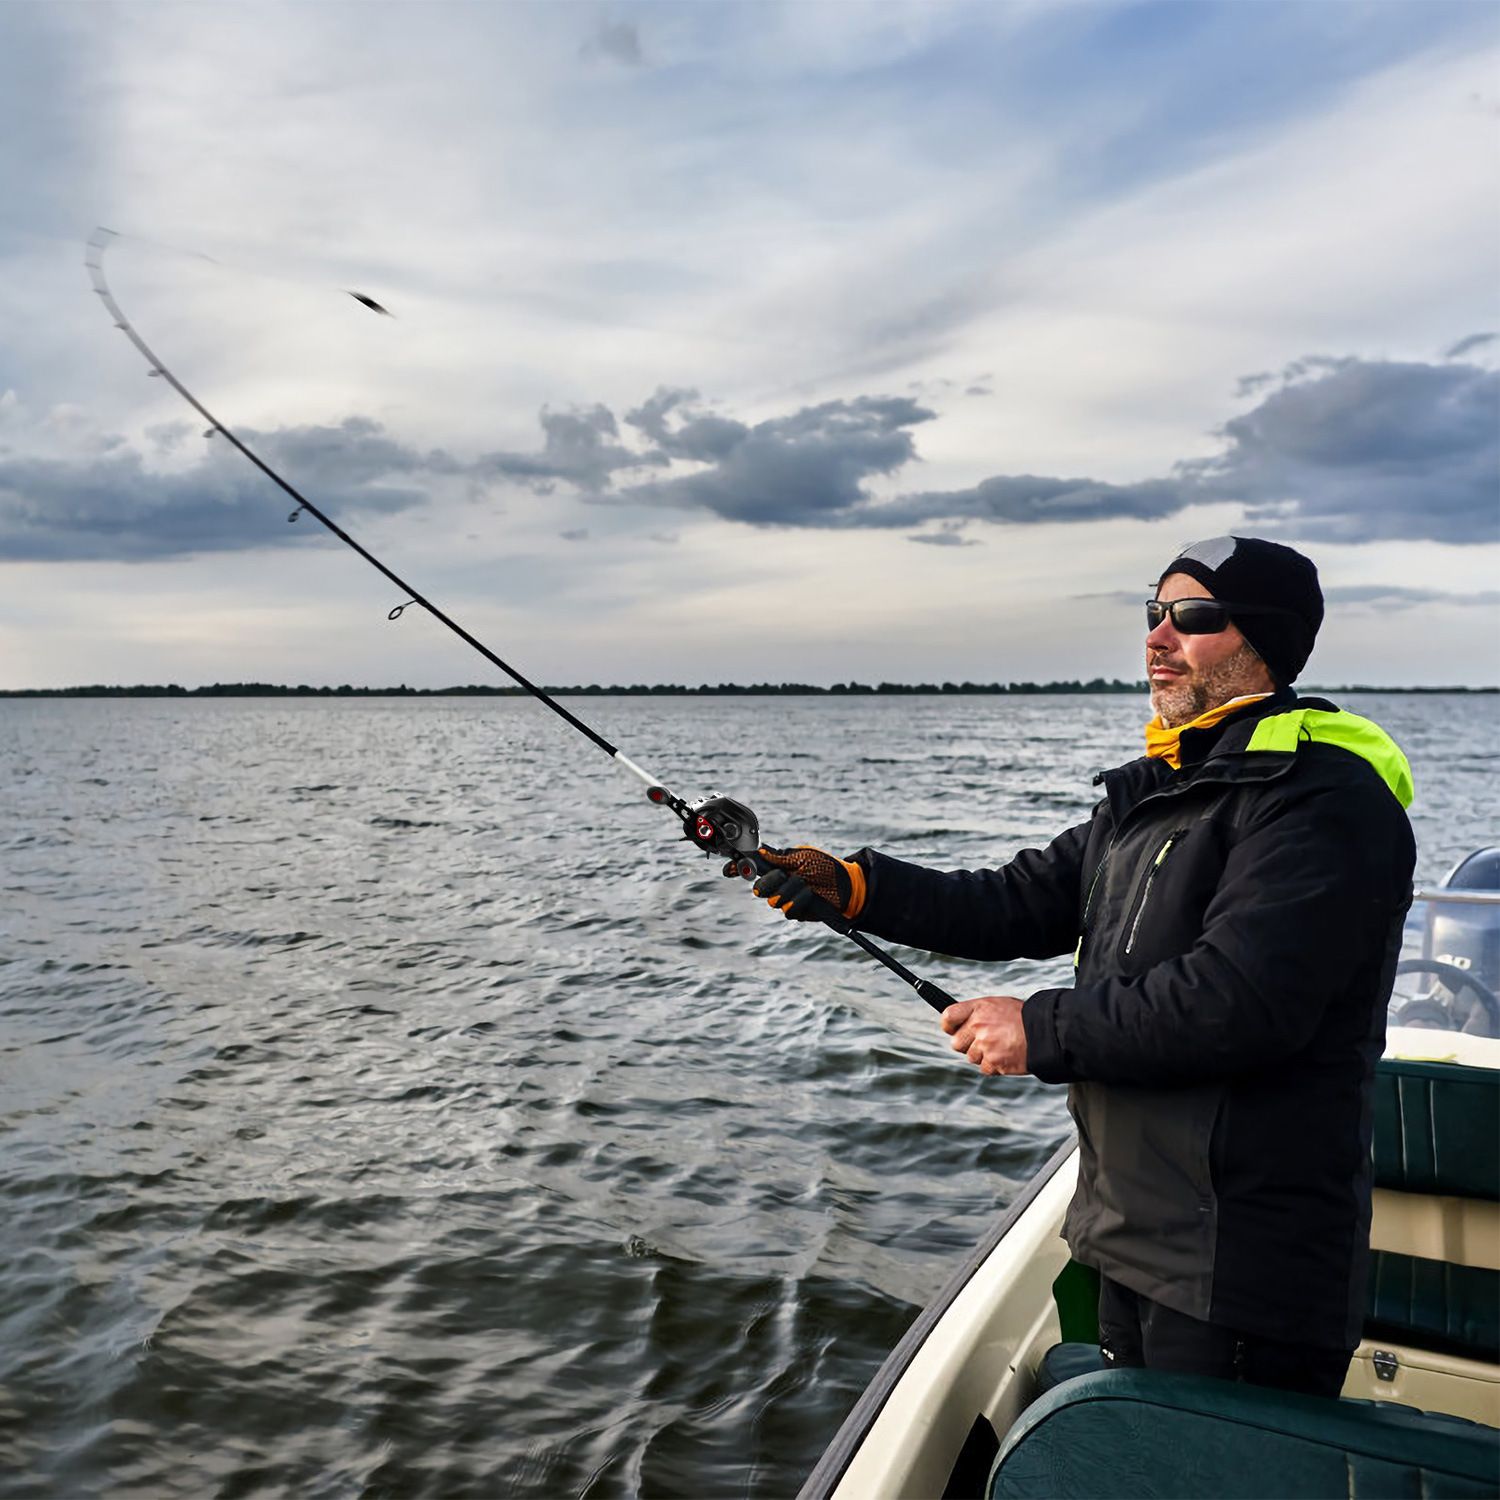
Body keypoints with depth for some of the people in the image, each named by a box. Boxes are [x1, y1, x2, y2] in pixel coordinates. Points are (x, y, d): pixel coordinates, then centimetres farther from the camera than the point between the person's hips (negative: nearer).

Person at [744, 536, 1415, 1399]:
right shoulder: (1157, 790, 12)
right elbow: (1027, 904, 8)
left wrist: (1044, 1029, -20)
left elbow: (1238, 1000, -29)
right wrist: (853, 887, -3)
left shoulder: (1325, 799, -19)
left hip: (1239, 1266, -9)